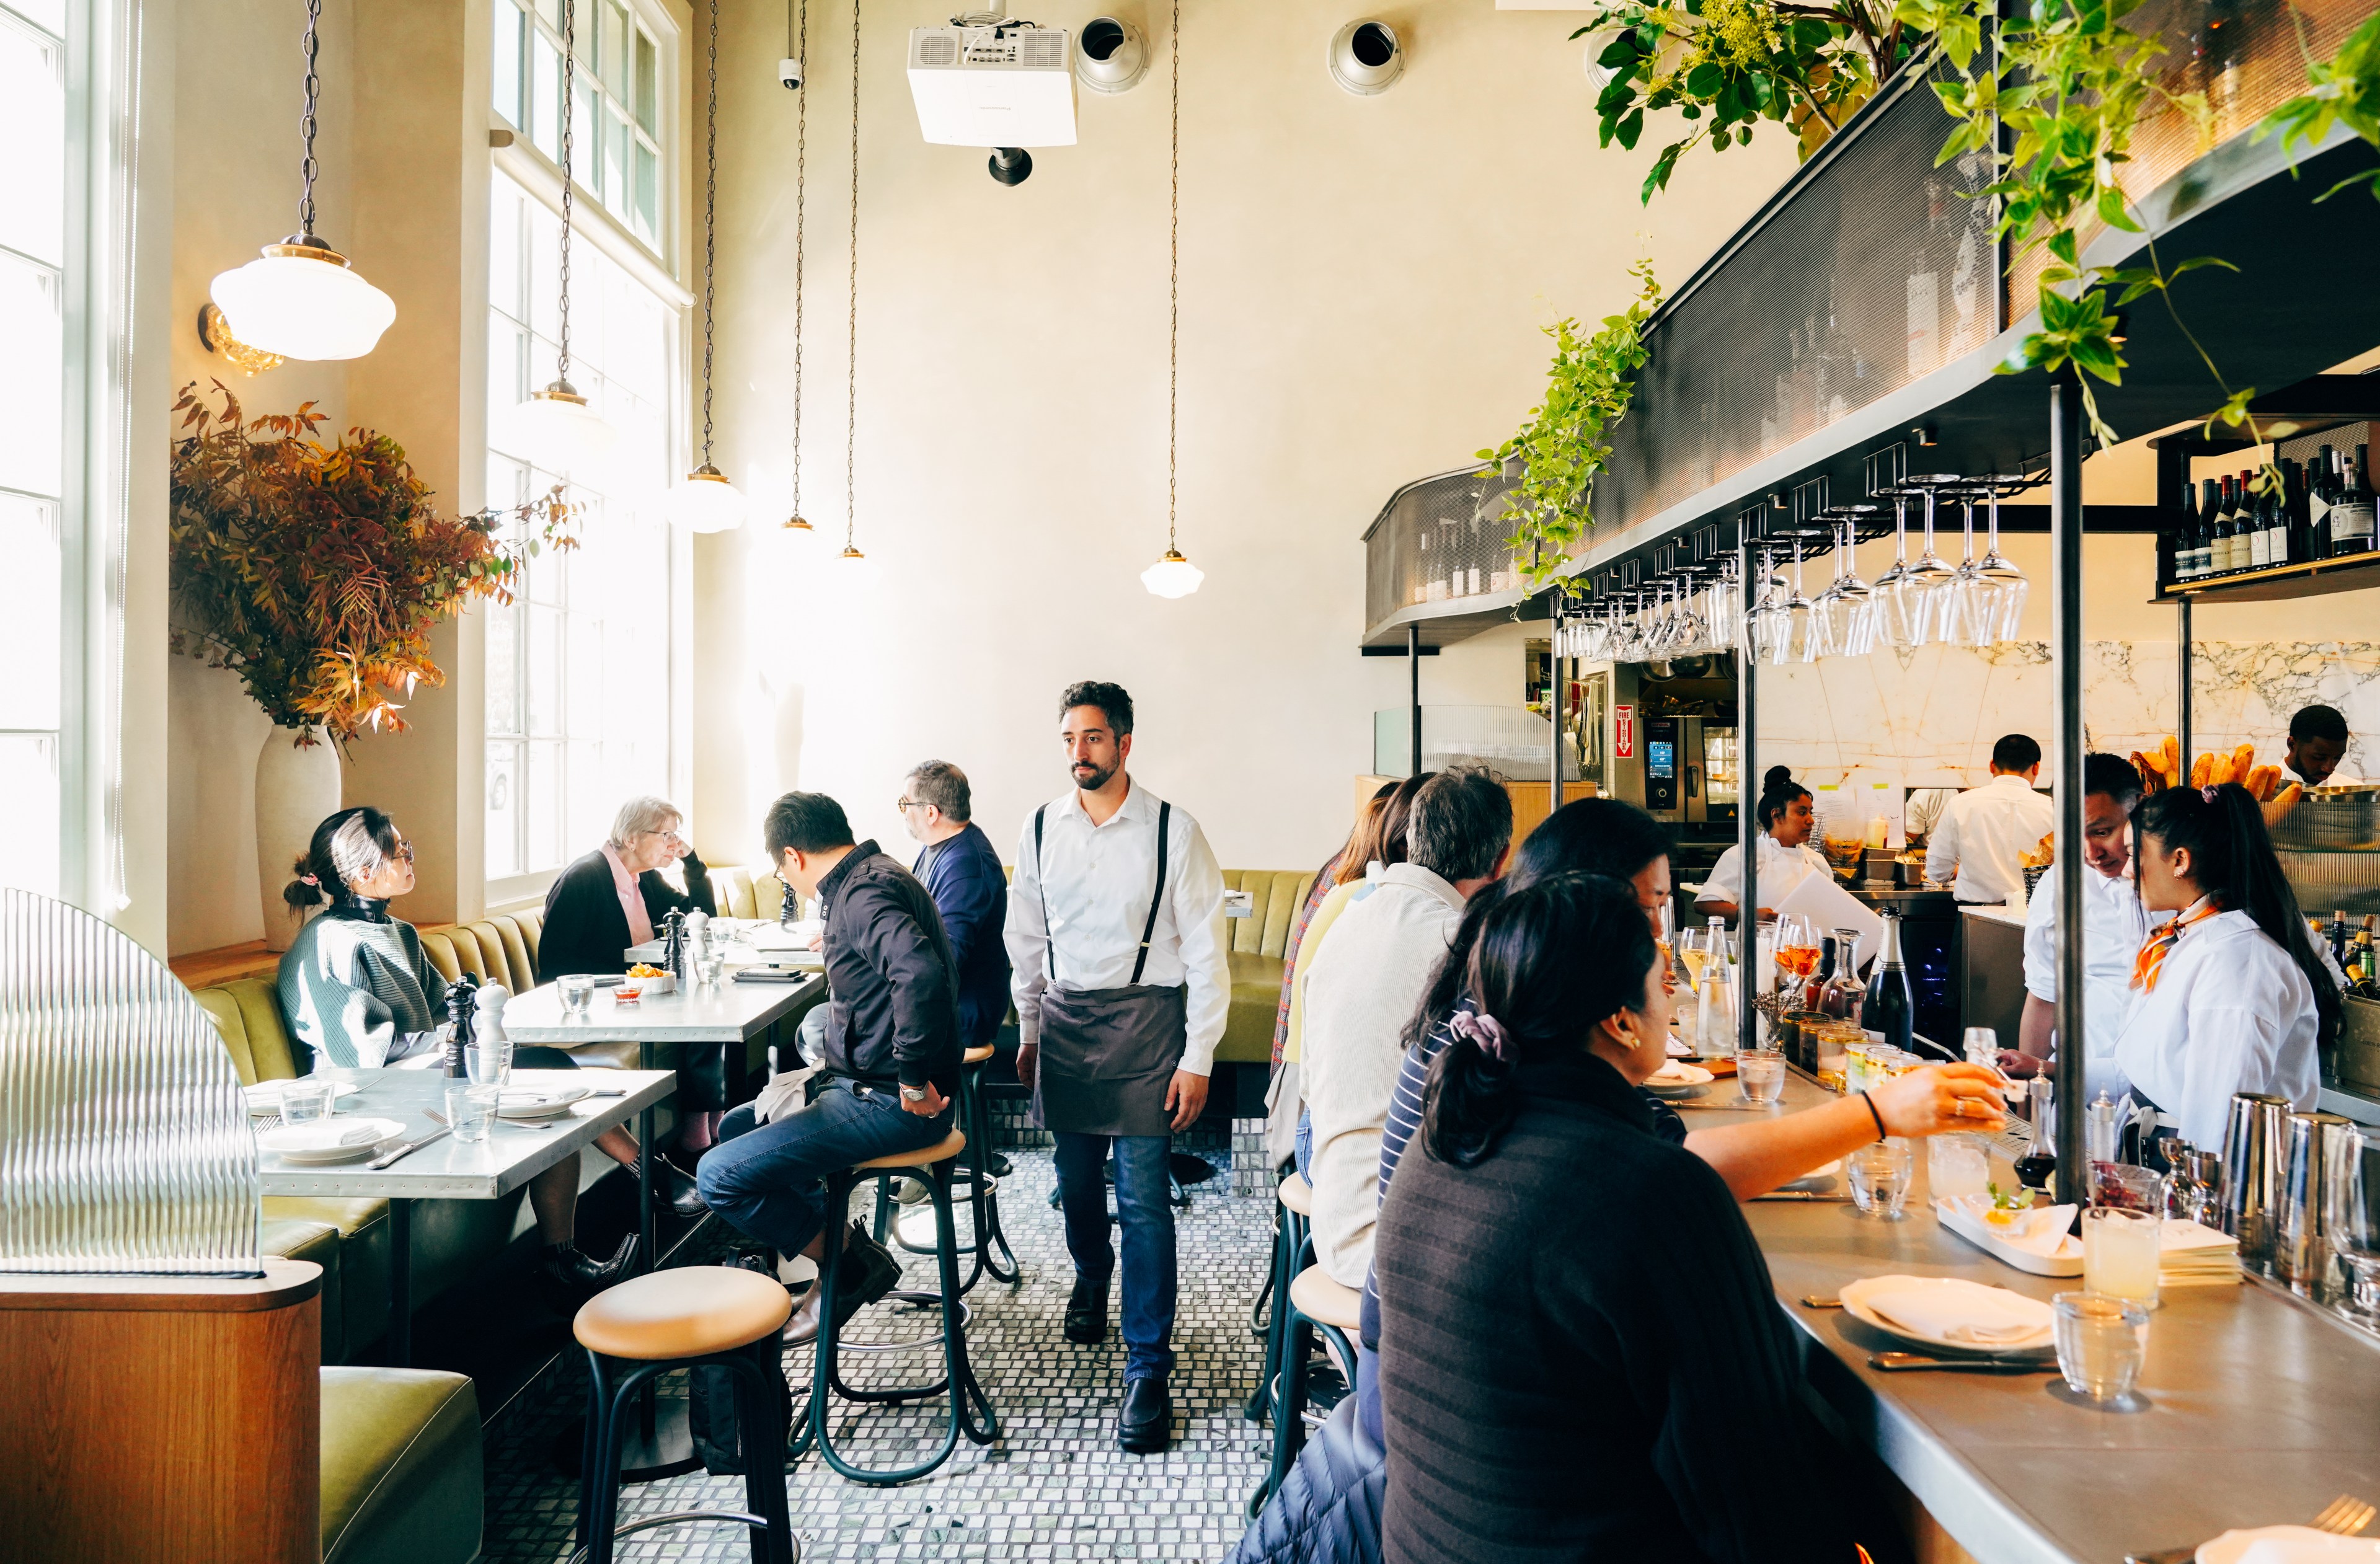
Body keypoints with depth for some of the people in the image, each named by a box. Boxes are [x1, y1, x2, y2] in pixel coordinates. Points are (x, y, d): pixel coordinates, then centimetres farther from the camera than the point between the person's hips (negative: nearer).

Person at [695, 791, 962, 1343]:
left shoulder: (864, 894, -20)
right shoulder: (870, 878, 13)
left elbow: (921, 974, -38)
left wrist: (913, 1082, -30)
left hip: (889, 1103, -11)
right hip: (865, 1085, 11)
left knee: (721, 1175, -15)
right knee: (734, 1128, 21)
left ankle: (851, 1261, 1)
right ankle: (838, 1244, 19)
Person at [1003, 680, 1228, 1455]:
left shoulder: (1173, 831, -9)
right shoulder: (1040, 829, 2)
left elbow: (1206, 950, -7)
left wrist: (1198, 1058, -9)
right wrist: (1029, 1029, 17)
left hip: (1144, 1019, -4)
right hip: (1065, 1020, 4)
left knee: (1143, 1201, -5)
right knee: (1077, 1180, 17)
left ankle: (1148, 1369, 5)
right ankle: (1092, 1277, 48)